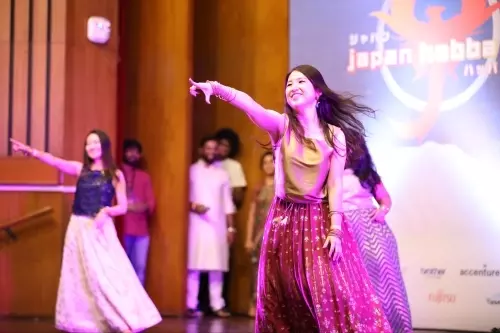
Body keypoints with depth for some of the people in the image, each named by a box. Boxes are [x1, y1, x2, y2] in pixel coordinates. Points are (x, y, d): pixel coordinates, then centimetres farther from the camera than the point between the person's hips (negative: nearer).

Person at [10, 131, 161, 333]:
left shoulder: (115, 174, 1)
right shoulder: (80, 169, 5)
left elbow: (123, 207, 1)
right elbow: (54, 161, -10)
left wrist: (106, 211, -19)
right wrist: (32, 152, -27)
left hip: (102, 230, -3)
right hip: (79, 229, 3)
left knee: (108, 275, -7)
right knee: (79, 277, 5)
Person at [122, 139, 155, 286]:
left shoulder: (145, 176, 18)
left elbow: (151, 201, 11)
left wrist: (145, 206, -11)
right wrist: (126, 206, -18)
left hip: (141, 228, 4)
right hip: (122, 228, -4)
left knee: (140, 267, 2)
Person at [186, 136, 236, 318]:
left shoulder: (222, 174, 13)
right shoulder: (192, 171, 5)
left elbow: (227, 203, 13)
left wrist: (230, 227, 8)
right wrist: (193, 206, -17)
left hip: (218, 226, 3)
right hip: (197, 225, -2)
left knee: (217, 266, -1)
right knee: (194, 266, -5)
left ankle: (217, 305, 1)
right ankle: (191, 305, -3)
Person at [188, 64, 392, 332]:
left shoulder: (335, 135, -1)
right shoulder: (281, 125, -3)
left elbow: (335, 185, -3)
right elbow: (247, 103, -22)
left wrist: (335, 229, -11)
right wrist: (216, 88, -39)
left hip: (320, 220, -1)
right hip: (285, 220, 1)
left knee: (335, 294, -9)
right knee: (284, 299, 7)